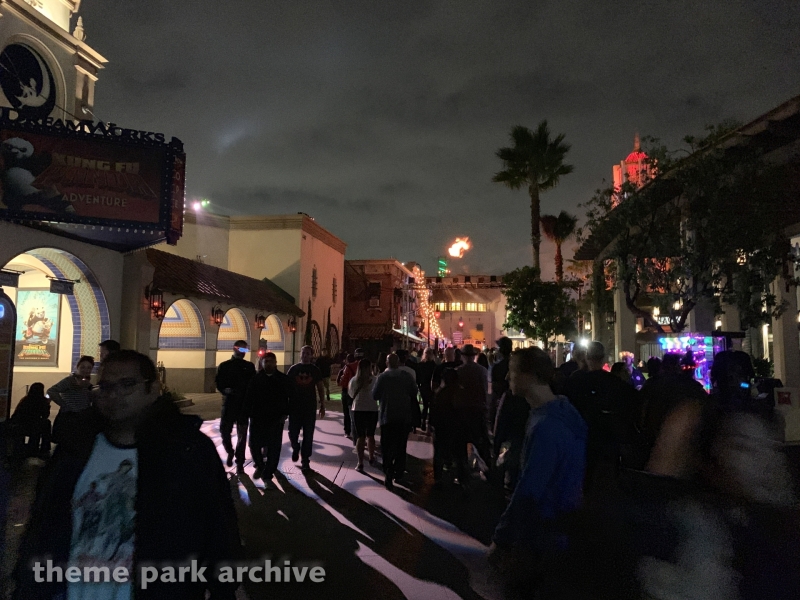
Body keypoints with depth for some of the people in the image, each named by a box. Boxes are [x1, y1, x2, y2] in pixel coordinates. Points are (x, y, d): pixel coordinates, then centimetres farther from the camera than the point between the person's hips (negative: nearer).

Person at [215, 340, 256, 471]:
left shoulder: (250, 366, 7)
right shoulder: (224, 366, 5)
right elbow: (219, 384, 0)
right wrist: (227, 390, -19)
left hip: (244, 404, 0)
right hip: (228, 404, 0)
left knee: (242, 435, 4)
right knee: (224, 431, 2)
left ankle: (240, 462, 13)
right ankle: (230, 452, 31)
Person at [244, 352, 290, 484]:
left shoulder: (283, 379, 2)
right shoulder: (255, 379, 3)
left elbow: (289, 398, 4)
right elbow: (248, 399, 2)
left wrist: (285, 413, -5)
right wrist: (247, 415, -4)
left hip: (276, 418, -1)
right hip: (258, 417, 1)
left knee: (273, 447, 1)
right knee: (254, 444, 2)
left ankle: (268, 473, 16)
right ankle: (260, 465, 29)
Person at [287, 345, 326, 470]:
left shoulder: (315, 370, 4)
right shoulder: (293, 369, 3)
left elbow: (320, 388, 7)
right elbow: (287, 386, 5)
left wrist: (322, 406, 3)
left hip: (310, 407, 0)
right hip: (294, 406, 0)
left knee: (308, 435, 2)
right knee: (293, 432, 2)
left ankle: (305, 460, 12)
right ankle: (295, 448, 33)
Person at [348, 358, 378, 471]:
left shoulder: (353, 380, -3)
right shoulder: (374, 380, -9)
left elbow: (351, 394, 10)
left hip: (358, 410, 0)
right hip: (372, 410, 0)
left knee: (360, 437, 4)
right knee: (370, 436, 18)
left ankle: (360, 463, -2)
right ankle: (371, 458, 33)